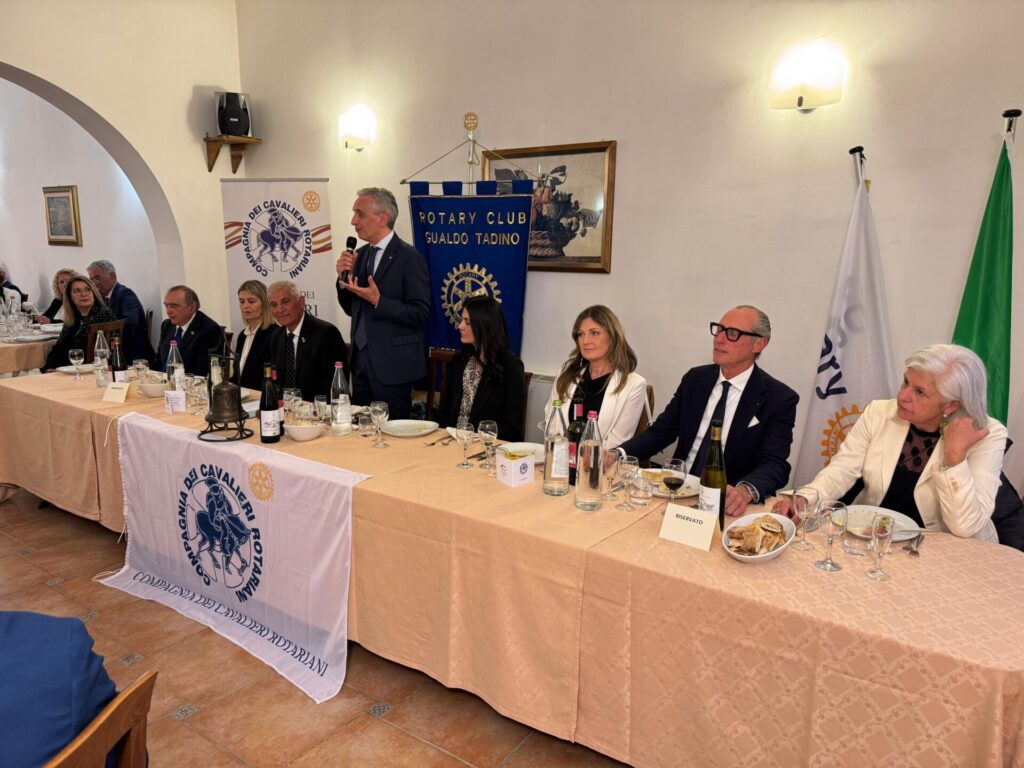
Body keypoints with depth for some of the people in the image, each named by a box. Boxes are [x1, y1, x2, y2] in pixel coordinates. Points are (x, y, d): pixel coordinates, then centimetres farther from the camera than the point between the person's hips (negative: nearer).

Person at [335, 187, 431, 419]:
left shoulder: (409, 257, -11)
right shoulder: (360, 254, 11)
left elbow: (421, 313, -15)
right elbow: (352, 309, 16)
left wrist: (378, 301, -23)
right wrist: (343, 278, -1)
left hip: (392, 365, -7)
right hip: (361, 361, 7)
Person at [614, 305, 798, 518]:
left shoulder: (779, 399, -5)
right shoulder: (695, 379, 8)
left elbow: (775, 464, -13)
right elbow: (659, 432, 8)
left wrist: (745, 491, -36)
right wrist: (617, 454, -11)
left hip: (726, 503, -3)